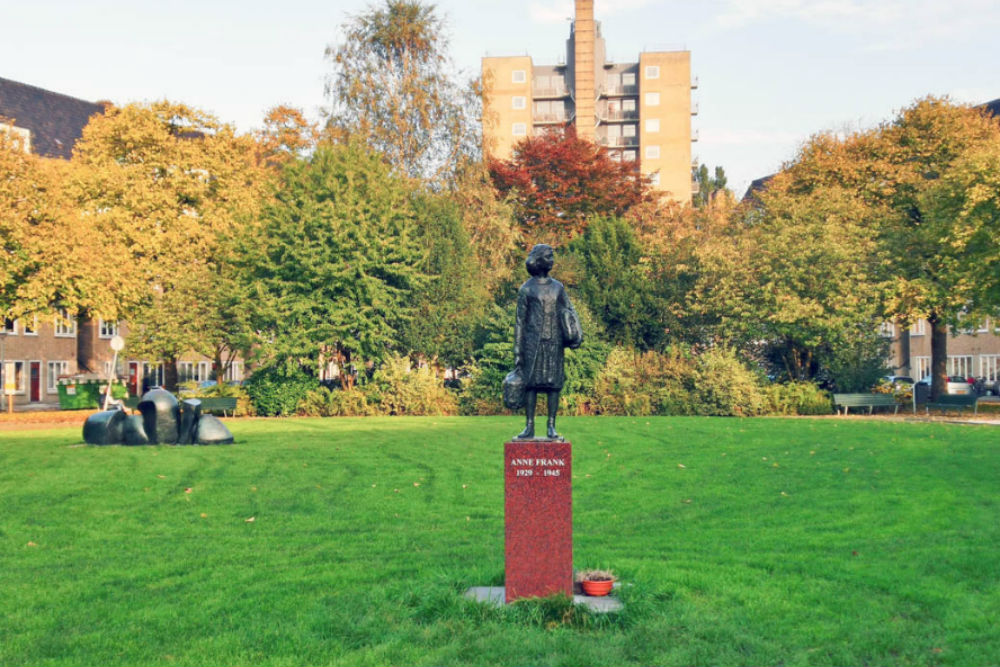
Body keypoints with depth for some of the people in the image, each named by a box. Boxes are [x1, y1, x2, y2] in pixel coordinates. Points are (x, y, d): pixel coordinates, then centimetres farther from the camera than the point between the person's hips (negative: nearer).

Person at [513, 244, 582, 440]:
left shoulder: (558, 287, 14)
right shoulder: (526, 289, 3)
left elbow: (570, 312, 14)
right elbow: (520, 321, 3)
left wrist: (576, 333, -5)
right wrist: (517, 351, -2)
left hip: (554, 342, 3)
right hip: (533, 342, -3)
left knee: (554, 383, 1)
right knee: (531, 383, -2)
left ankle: (551, 427, 7)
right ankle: (529, 426, 3)